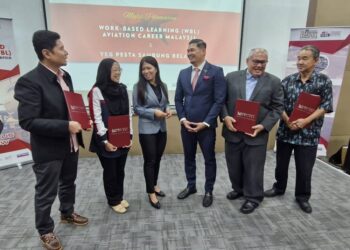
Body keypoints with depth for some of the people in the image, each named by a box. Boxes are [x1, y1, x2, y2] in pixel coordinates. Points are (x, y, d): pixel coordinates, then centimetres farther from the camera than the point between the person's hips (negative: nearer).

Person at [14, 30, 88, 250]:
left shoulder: (65, 76, 3)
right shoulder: (30, 81, -21)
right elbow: (27, 121, -24)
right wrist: (66, 126, -27)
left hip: (70, 144, 7)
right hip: (48, 149, -7)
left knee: (69, 182, 24)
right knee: (46, 193, 12)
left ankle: (67, 213, 48)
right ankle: (45, 231, 34)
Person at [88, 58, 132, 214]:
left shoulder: (123, 89, 6)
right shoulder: (97, 91, -10)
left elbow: (128, 114, 7)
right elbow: (96, 118, -13)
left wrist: (129, 135, 1)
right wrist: (105, 141, -16)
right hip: (106, 140, -5)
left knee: (120, 169, 16)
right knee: (110, 171, 9)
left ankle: (120, 197, 35)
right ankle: (113, 201, 28)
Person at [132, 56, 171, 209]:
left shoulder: (163, 86, 6)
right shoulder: (139, 87, -8)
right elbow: (136, 109, -8)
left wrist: (167, 110, -9)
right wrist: (153, 112, -20)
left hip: (162, 128, 5)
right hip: (147, 129, -5)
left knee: (158, 159, 16)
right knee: (150, 161, 3)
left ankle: (154, 185, 37)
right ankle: (151, 193, 18)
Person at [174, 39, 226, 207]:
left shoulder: (216, 71, -7)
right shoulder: (183, 73, 8)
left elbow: (219, 101, -11)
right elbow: (178, 99, 9)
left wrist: (205, 123, -16)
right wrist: (183, 119, -5)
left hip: (206, 126, -4)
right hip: (186, 125, 5)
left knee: (209, 159, 10)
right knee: (189, 157, 16)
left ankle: (208, 191, 28)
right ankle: (191, 186, 36)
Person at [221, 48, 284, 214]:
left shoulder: (274, 82, 0)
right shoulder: (232, 77, 3)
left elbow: (277, 107, -1)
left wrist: (264, 126, -13)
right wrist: (225, 117, -12)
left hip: (256, 134, -2)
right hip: (233, 131, 2)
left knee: (253, 169, 8)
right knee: (234, 166, 16)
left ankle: (253, 197, 27)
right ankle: (238, 189, 39)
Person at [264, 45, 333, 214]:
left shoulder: (324, 81, -3)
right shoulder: (288, 80, 2)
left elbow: (325, 106, -7)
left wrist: (306, 121, -19)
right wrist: (288, 121, -15)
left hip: (309, 133, -2)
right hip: (285, 130, 2)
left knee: (304, 169, 7)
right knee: (281, 163, 15)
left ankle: (302, 196, 28)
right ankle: (279, 187, 37)